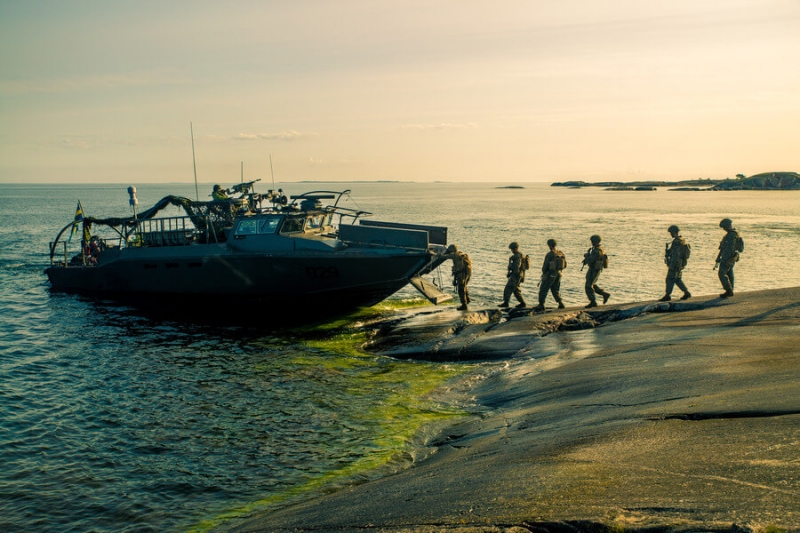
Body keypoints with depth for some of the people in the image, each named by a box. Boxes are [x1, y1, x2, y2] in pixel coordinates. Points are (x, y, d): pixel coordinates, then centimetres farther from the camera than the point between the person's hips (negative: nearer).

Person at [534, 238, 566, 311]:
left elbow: (545, 266, -14)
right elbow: (564, 265, 8)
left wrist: (543, 273, 5)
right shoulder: (561, 253, 3)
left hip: (550, 274, -6)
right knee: (555, 290, 19)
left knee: (543, 290, 5)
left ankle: (541, 305, 7)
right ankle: (560, 302, 5)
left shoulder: (549, 254, -17)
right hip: (558, 274, 6)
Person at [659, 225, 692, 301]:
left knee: (670, 279, -5)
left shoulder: (676, 241, -19)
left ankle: (667, 296, -2)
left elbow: (676, 255, -24)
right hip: (680, 263, 10)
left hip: (675, 263, -10)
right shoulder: (681, 240, 14)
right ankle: (687, 293, 18)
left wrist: (672, 265, -23)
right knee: (677, 279, 16)